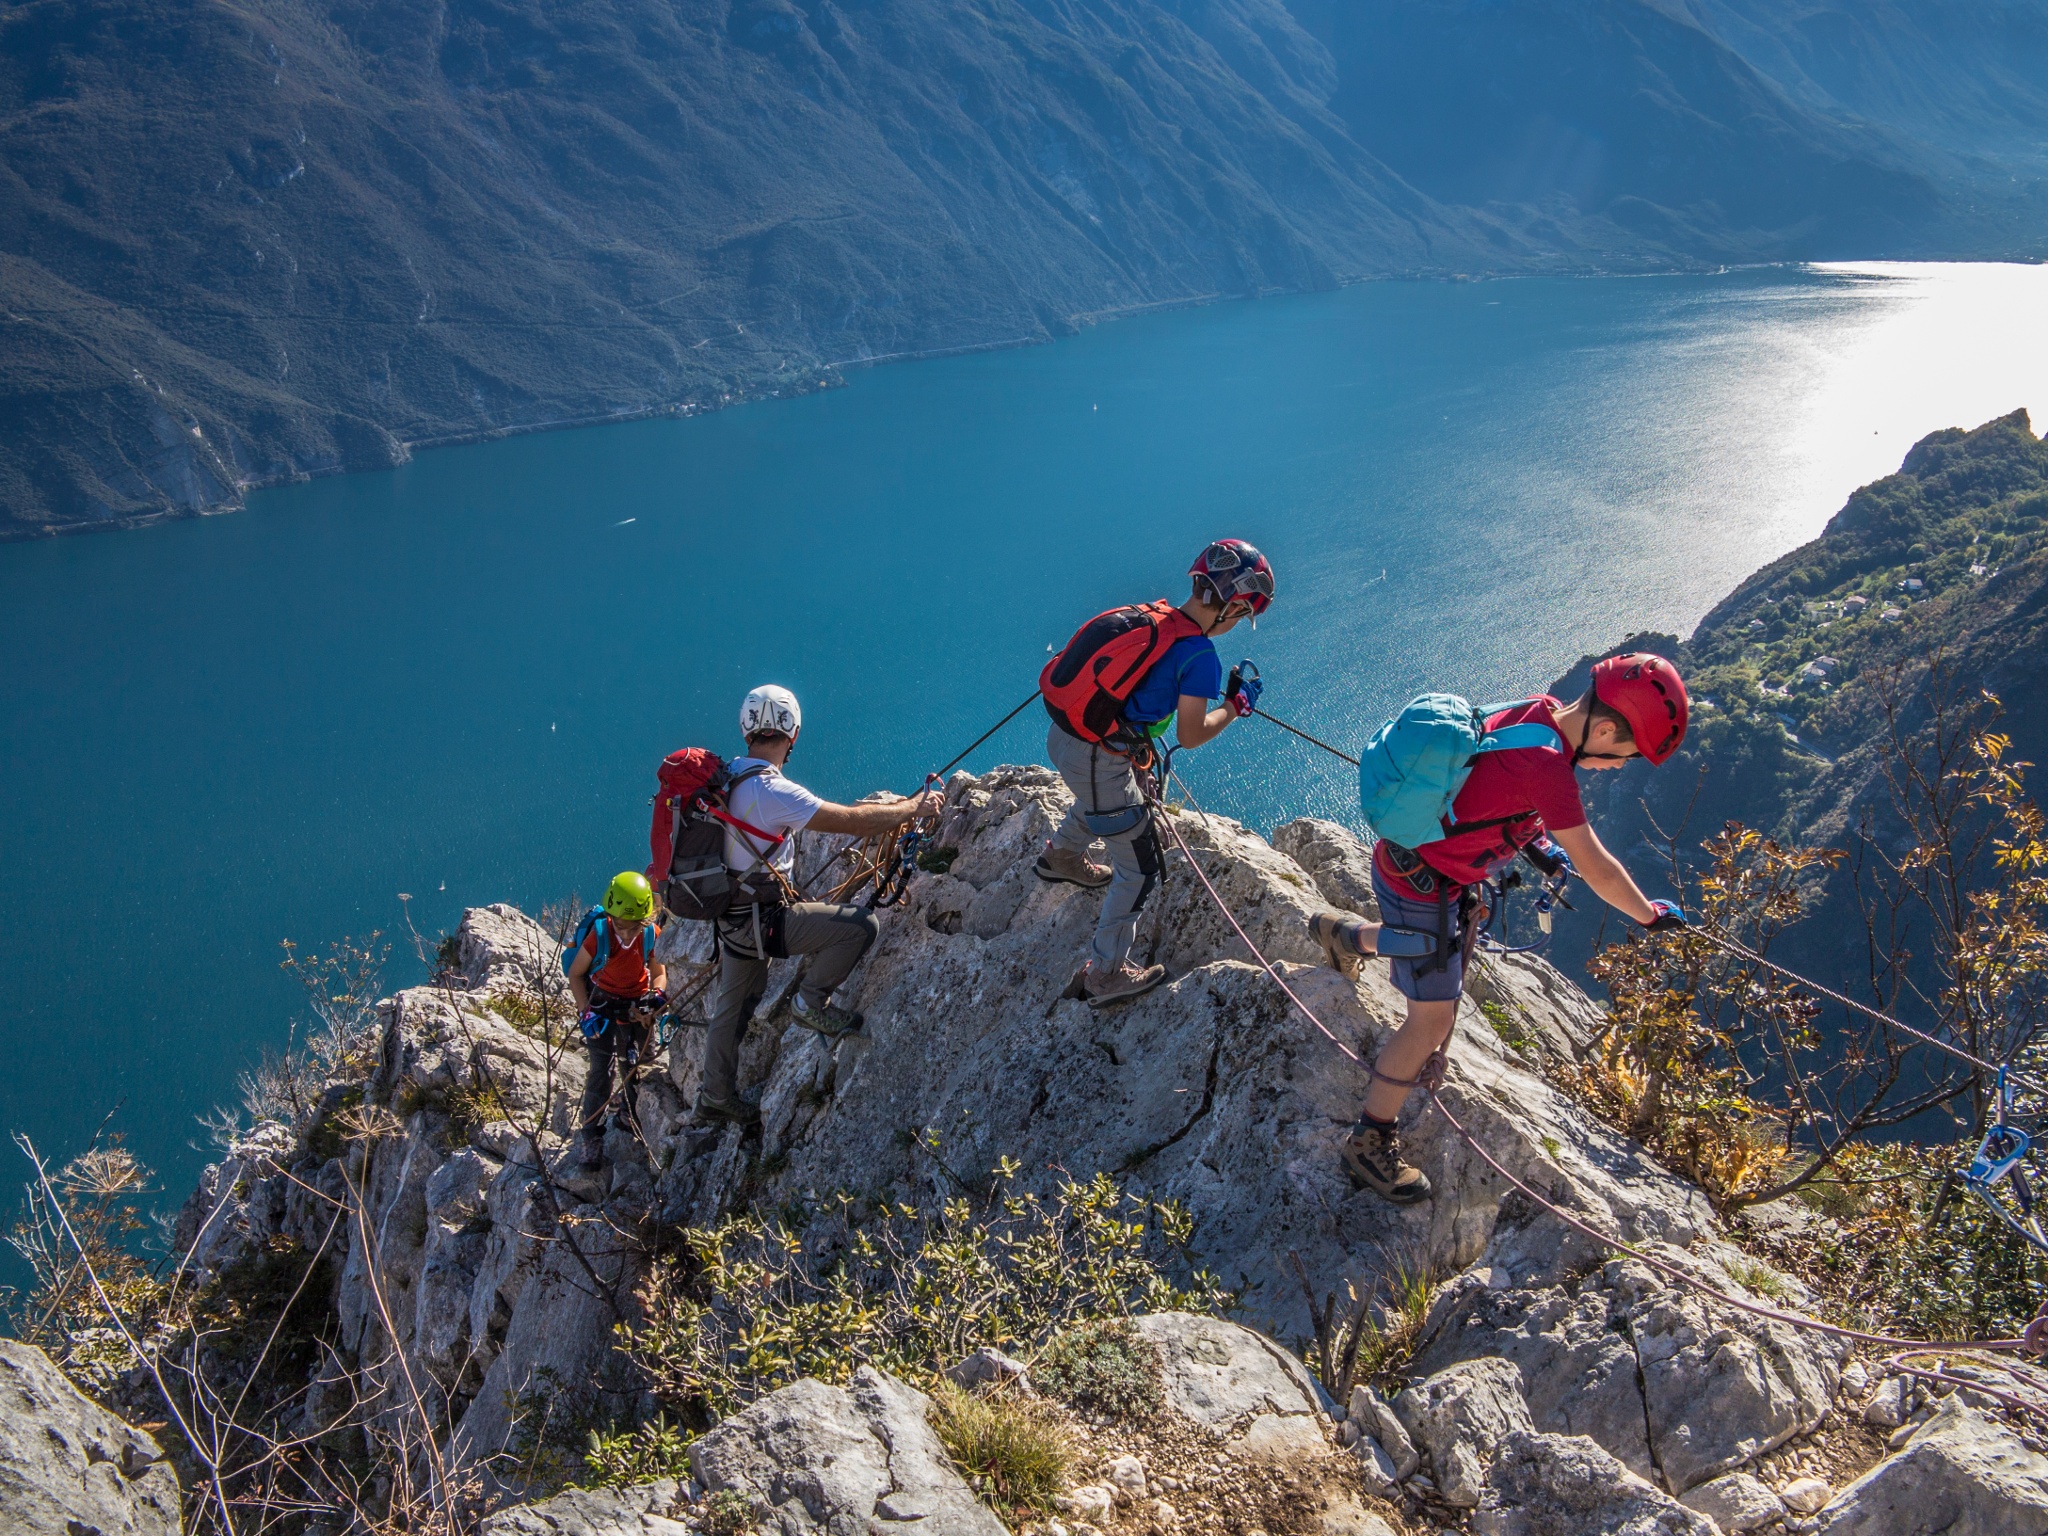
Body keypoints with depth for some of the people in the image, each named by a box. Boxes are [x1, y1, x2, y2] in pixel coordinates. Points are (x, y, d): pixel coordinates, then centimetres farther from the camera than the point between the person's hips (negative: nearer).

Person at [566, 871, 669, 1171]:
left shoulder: (651, 935, -14)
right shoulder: (599, 935, -21)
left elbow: (659, 972, 1)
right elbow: (575, 975, -7)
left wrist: (657, 995, -19)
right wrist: (586, 1011, -15)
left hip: (636, 1008, 3)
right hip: (603, 1005, -3)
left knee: (633, 1068, 7)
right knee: (601, 1069, -9)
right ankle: (592, 1139, -2)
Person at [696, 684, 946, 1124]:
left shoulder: (730, 776, 3)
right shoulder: (772, 791, -25)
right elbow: (852, 820, -23)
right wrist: (916, 807, -9)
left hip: (733, 915, 9)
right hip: (761, 919, -9)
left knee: (732, 1008, 23)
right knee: (860, 924, -12)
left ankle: (716, 1097, 36)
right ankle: (811, 1001, 2)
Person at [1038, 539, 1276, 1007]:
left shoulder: (1152, 614, 4)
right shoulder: (1199, 655, -17)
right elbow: (1190, 735, -12)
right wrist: (1238, 705, 4)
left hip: (1061, 736, 8)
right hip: (1097, 761, -8)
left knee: (1104, 792, 42)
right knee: (1138, 868, 9)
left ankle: (1061, 855, 62)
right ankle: (1106, 975, 17)